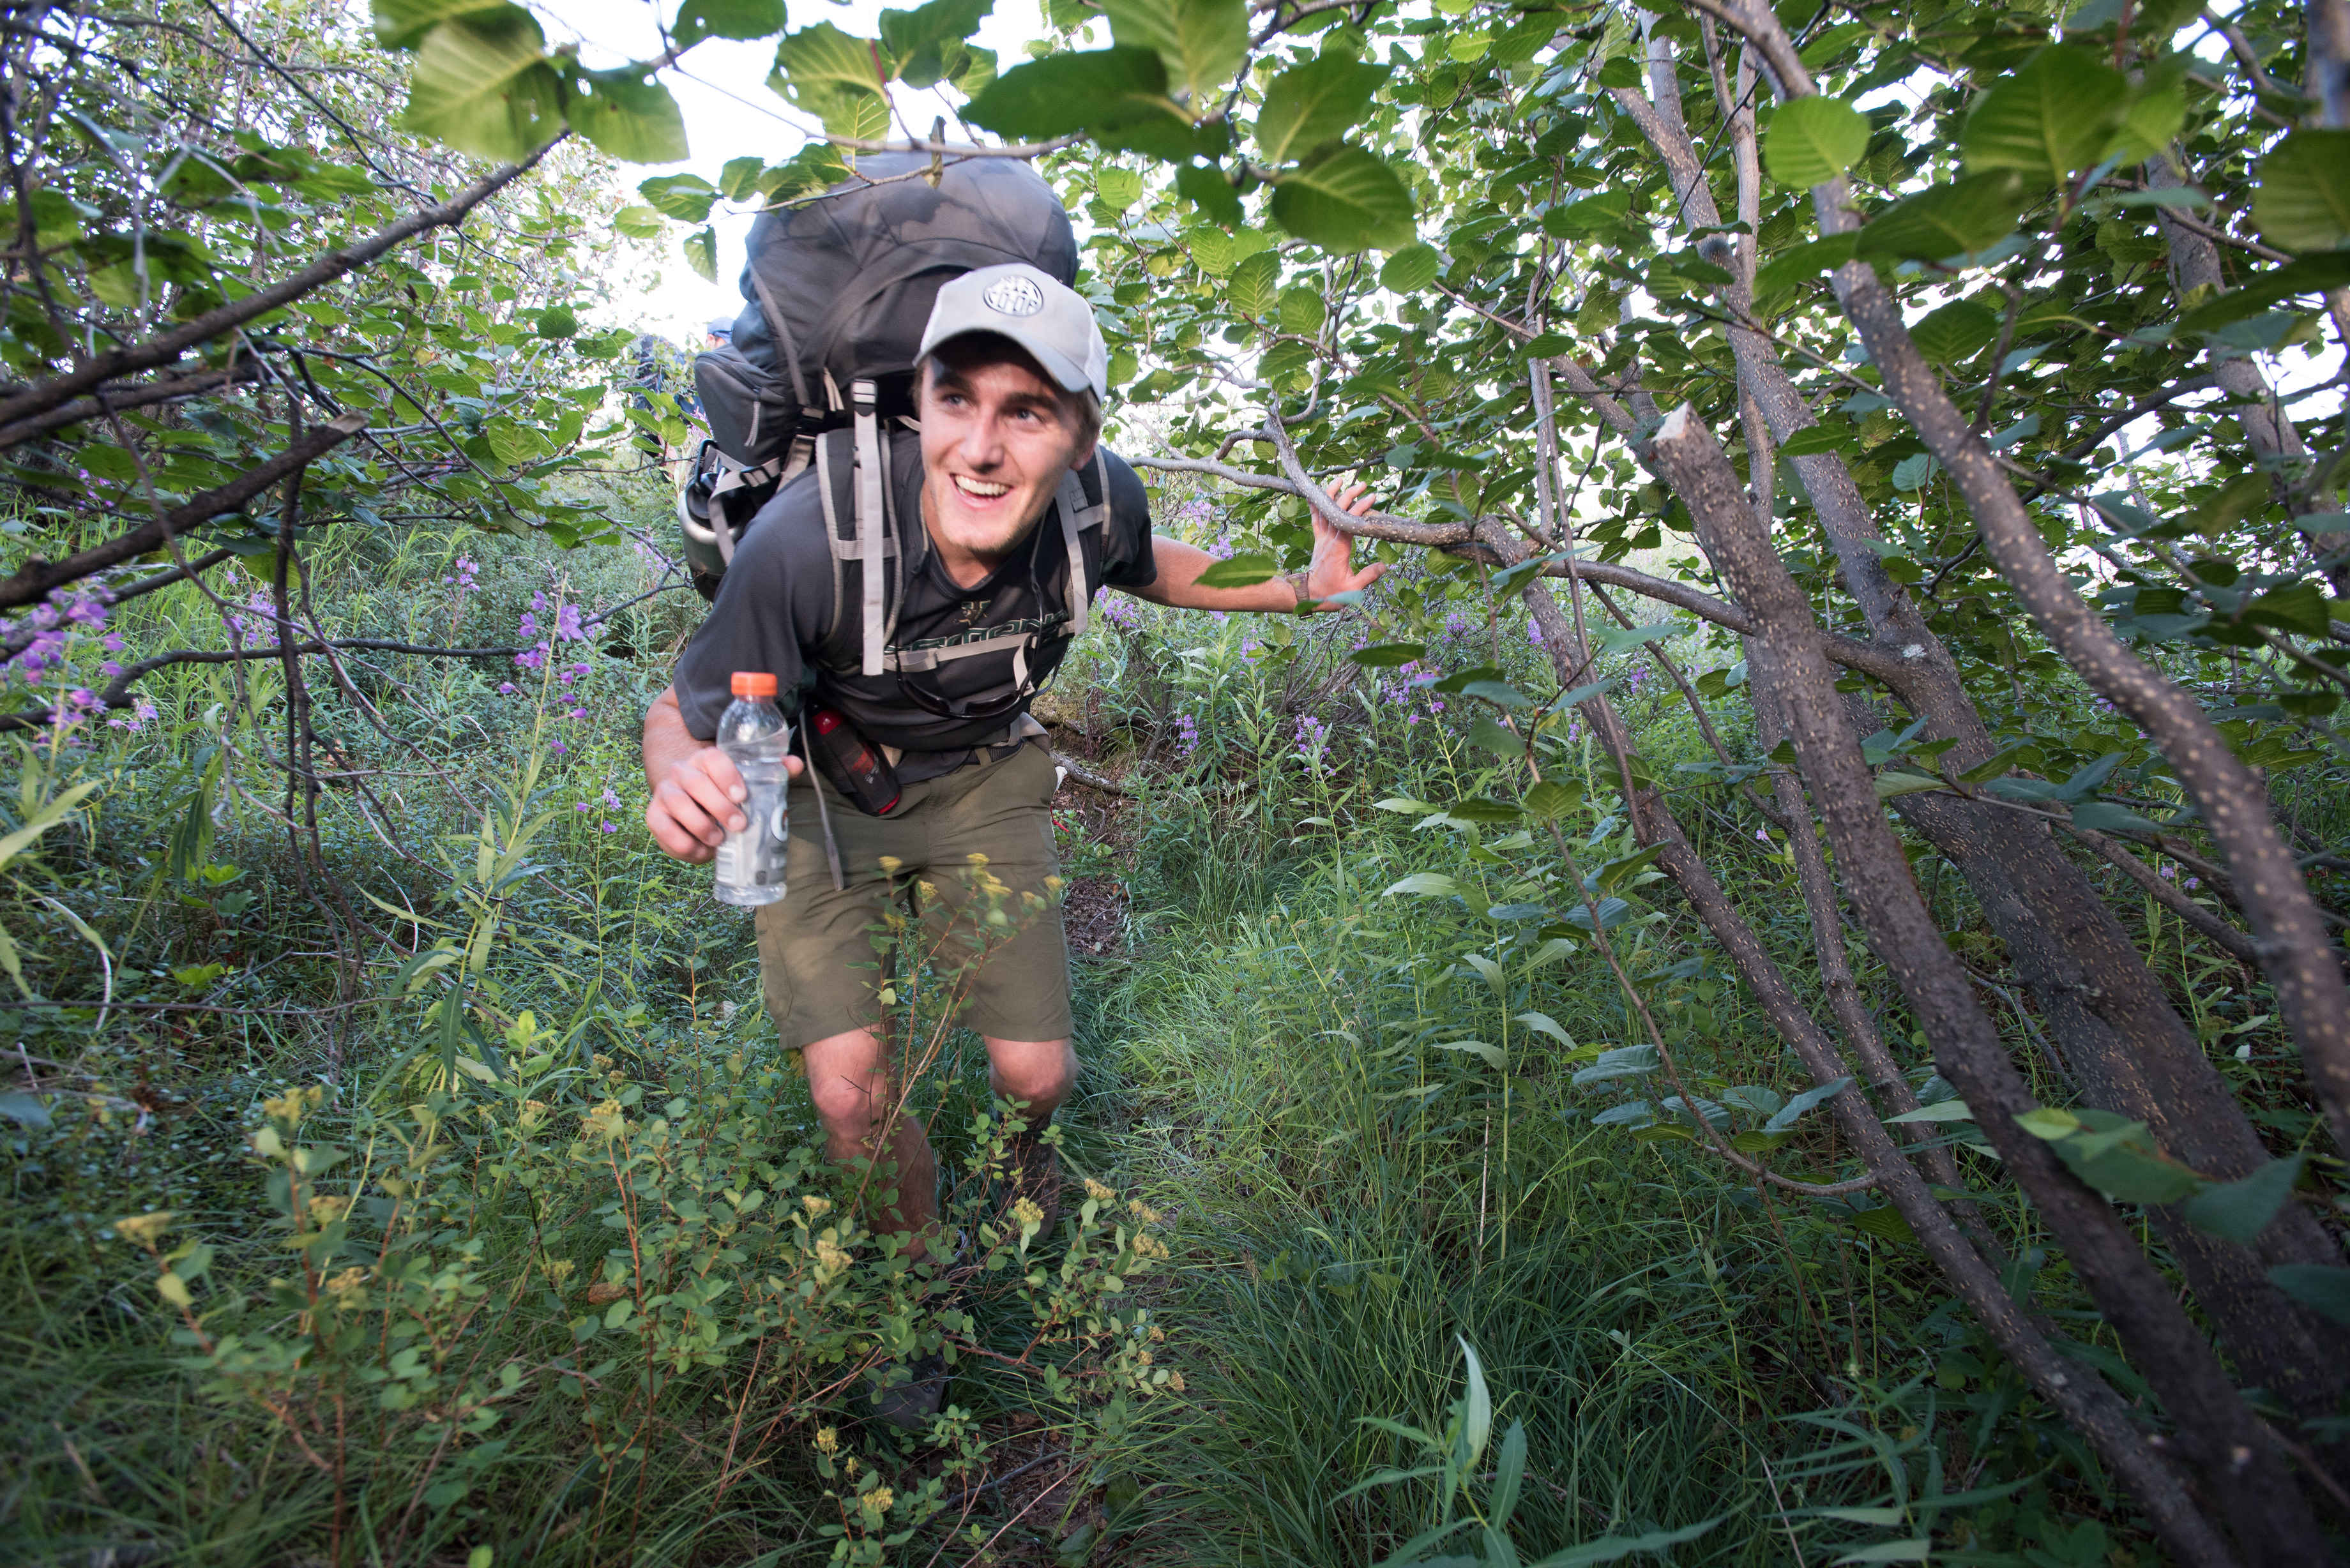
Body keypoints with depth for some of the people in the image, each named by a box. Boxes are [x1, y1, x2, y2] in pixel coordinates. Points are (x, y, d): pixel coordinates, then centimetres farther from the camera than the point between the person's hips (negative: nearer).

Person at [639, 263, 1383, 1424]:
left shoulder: (1096, 506, -24)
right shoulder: (811, 537, -35)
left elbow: (1146, 567, 3)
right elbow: (684, 710, -22)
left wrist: (1301, 590, -6)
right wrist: (680, 777, -46)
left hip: (982, 786, 2)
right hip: (819, 796, -1)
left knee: (1037, 1073, 1)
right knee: (852, 1095, -9)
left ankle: (1023, 1139, 44)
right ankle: (926, 1275, 26)